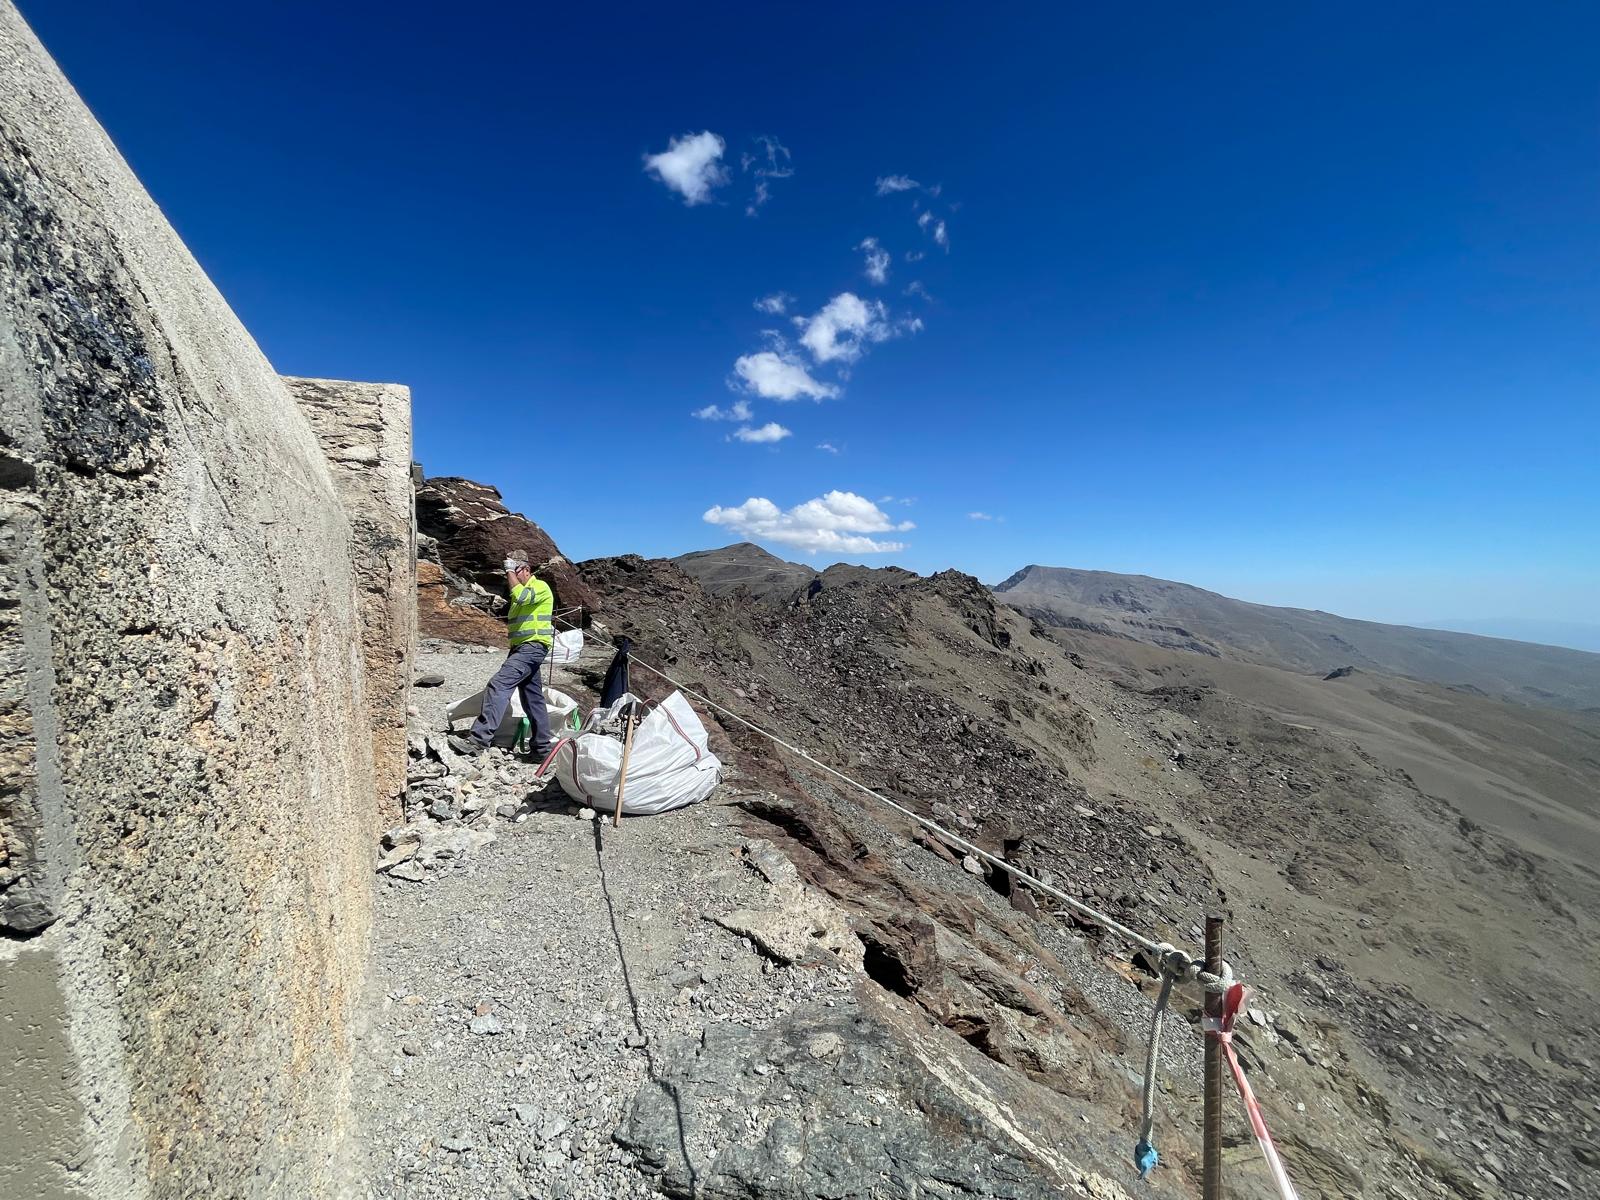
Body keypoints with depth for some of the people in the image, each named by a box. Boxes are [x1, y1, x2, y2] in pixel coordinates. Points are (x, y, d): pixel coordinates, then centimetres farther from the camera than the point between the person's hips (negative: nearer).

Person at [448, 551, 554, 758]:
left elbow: (520, 596, -28)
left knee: (499, 684, -22)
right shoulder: (521, 590, 23)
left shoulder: (540, 586, -6)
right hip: (521, 648, 10)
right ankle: (542, 747, 15)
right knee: (533, 699, 10)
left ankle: (479, 739, -25)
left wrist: (510, 571, -17)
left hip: (533, 647, -10)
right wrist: (511, 629, 19)